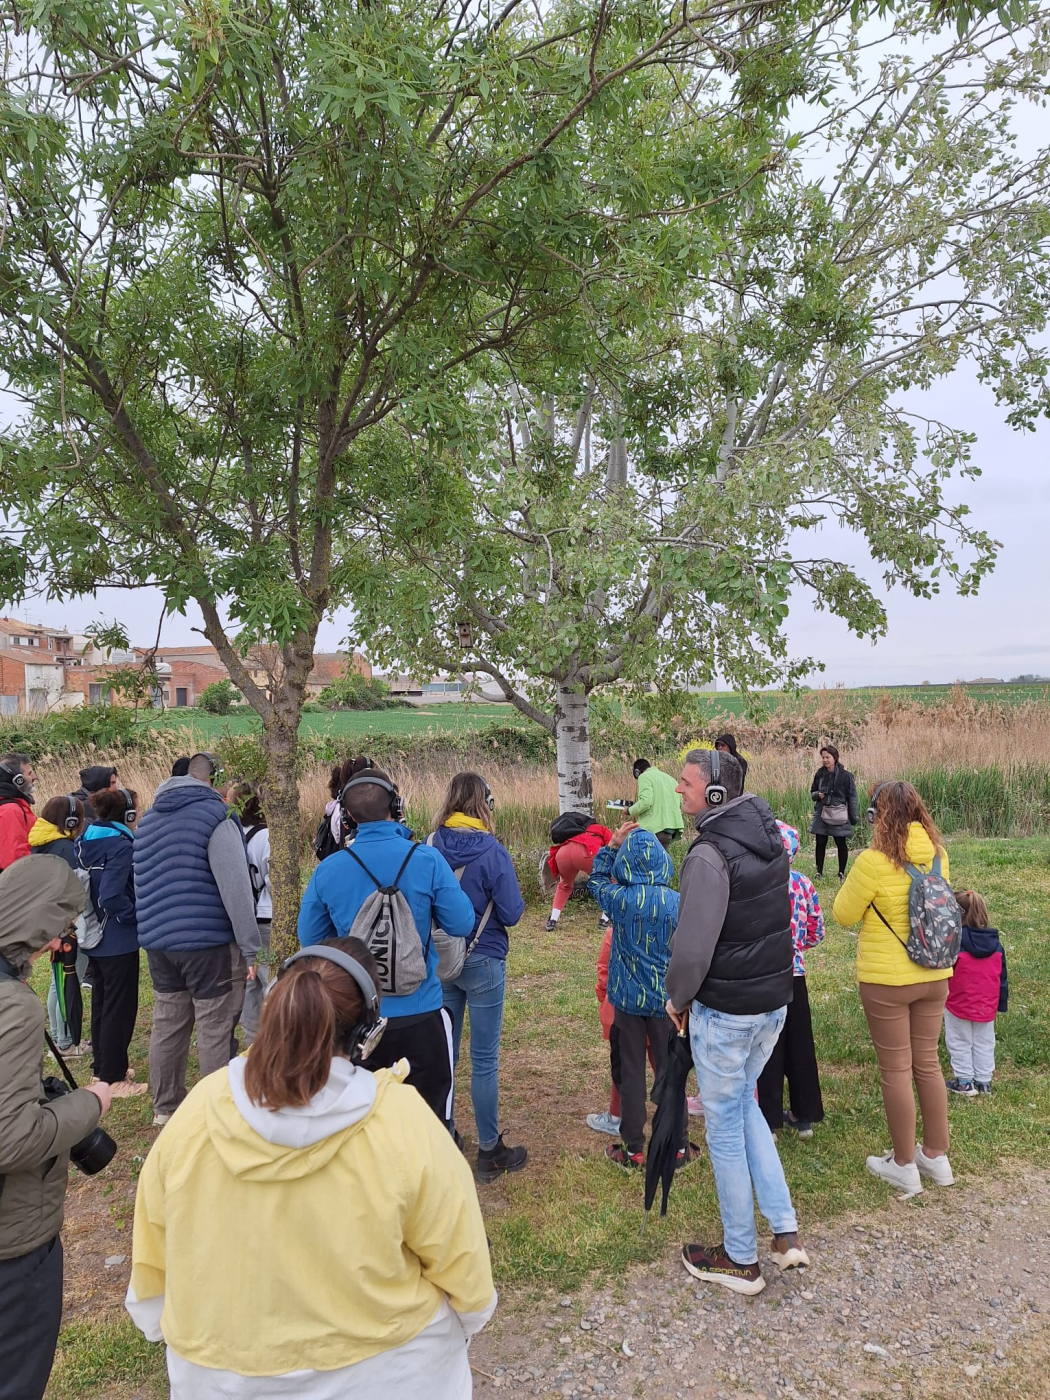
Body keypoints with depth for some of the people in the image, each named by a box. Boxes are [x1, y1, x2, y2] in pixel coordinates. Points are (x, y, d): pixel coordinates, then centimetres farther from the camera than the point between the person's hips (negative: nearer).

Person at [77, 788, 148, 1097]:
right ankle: (113, 1079, 9)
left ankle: (103, 1067, 31)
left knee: (101, 1004, 19)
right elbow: (111, 896, -27)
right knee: (120, 1008, 2)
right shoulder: (121, 846, -19)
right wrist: (137, 917, -13)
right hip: (119, 942, -8)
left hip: (95, 938, 8)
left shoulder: (86, 842, 6)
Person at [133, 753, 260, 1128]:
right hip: (208, 942, -7)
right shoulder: (215, 817, -12)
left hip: (157, 942, 7)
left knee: (167, 1024, 18)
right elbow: (236, 887, -18)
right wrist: (250, 948, -13)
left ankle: (165, 1107, 31)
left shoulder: (146, 822, 12)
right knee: (215, 1031, 2)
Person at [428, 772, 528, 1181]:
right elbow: (512, 913, -13)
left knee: (444, 1052, 17)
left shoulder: (430, 848, -6)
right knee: (484, 1060, 6)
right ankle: (489, 1151, 18)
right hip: (482, 962, -4)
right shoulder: (492, 852, -17)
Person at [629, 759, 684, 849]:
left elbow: (645, 802, -16)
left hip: (654, 829, -8)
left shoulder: (644, 776, -1)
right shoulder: (669, 778, 21)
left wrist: (629, 811, -1)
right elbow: (681, 804, 16)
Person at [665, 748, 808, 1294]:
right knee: (744, 1104, 25)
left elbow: (693, 947, -24)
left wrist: (677, 997, -6)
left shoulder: (709, 855, -24)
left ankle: (740, 1259, 24)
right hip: (775, 1001, 8)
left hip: (724, 1011, -8)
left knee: (725, 1128, 9)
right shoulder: (770, 836, 2)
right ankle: (785, 1232, 26)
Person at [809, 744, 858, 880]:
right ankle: (819, 872, 13)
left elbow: (852, 797, -5)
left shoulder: (845, 775, -8)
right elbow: (812, 792, 13)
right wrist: (818, 795, -11)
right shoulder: (819, 774, 3)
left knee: (841, 844, 4)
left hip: (839, 815, -3)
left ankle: (841, 873, 16)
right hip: (821, 814, 3)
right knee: (820, 843, 4)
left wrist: (854, 816, -8)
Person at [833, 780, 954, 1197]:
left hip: (887, 980, -6)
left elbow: (843, 915, -10)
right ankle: (936, 1157, 31)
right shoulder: (938, 856, -2)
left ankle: (904, 1166, 20)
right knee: (928, 1064, 18)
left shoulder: (874, 862, -21)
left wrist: (856, 881, 3)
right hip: (934, 975, 6)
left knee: (896, 1070, 8)